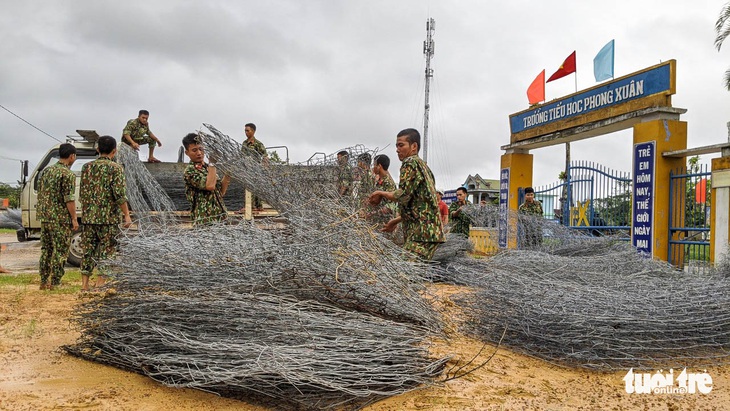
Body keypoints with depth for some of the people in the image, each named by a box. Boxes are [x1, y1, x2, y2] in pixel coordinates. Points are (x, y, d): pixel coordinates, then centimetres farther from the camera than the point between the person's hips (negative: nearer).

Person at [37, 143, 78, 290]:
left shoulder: (46, 171, 13)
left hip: (45, 217, 8)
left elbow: (40, 195, 18)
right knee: (60, 251, -2)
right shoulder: (68, 174, -12)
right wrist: (74, 219, -12)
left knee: (46, 250, 14)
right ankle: (55, 283, 0)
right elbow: (69, 199, -17)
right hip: (61, 218, -8)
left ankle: (44, 282, 19)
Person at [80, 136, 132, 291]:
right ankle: (100, 284, 1)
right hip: (109, 217, -5)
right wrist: (127, 215, -11)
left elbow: (82, 194, 11)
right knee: (106, 251, 2)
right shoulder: (115, 168, -6)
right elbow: (119, 194, -14)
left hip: (89, 216, 5)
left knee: (88, 250, 10)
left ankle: (85, 284, 13)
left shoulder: (87, 167, 9)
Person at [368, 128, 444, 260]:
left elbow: (403, 195, -17)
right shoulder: (423, 165, 24)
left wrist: (381, 193, 0)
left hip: (422, 232, -10)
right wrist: (397, 220, 29)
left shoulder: (410, 163, -6)